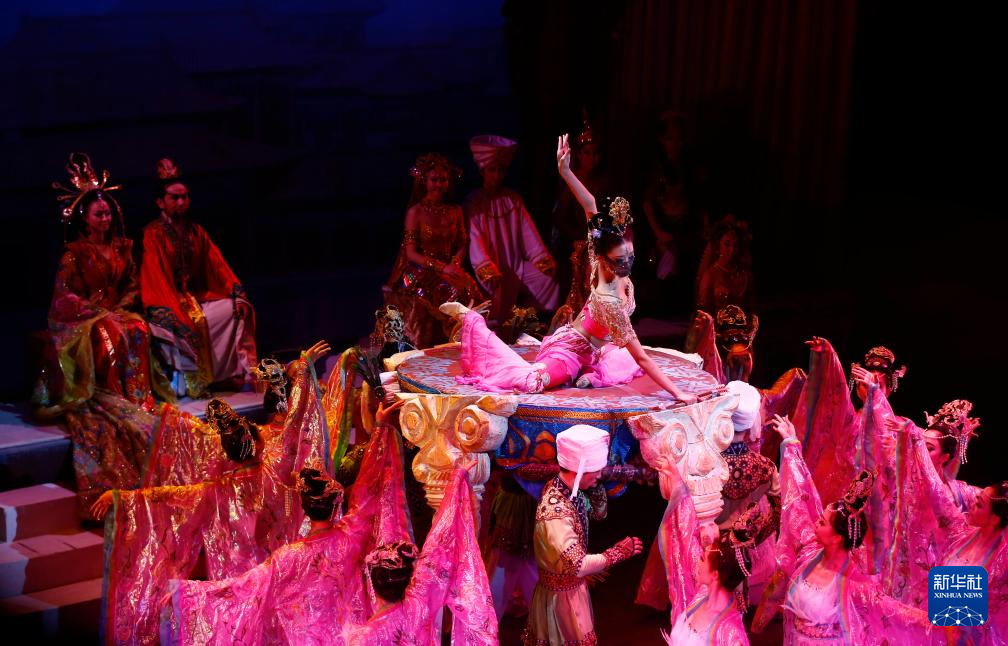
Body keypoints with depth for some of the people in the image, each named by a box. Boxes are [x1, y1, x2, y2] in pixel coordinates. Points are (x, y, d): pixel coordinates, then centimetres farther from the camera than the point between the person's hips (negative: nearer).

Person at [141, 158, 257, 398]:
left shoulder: (196, 232, 15)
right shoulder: (153, 233, -4)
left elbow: (217, 266, 9)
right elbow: (155, 277, -14)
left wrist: (238, 295, -6)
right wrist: (176, 309, -26)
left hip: (198, 296, 7)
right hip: (169, 301, -6)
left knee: (238, 310, -13)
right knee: (190, 324, -36)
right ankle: (189, 380, -26)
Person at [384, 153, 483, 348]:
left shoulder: (455, 211, 12)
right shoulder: (416, 212, -1)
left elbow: (462, 246, 14)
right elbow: (411, 253, -6)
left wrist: (455, 263, -8)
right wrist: (441, 267, -15)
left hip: (449, 271, 4)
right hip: (420, 275, -4)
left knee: (468, 290, -26)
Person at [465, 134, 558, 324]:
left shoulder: (513, 199, 11)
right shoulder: (474, 202, -3)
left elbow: (528, 232, 6)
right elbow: (475, 240, -13)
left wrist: (544, 260, -7)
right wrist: (488, 271, -27)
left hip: (517, 265, 5)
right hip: (493, 268, -5)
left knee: (549, 280, -16)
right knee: (502, 289, -33)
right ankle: (497, 328, -12)